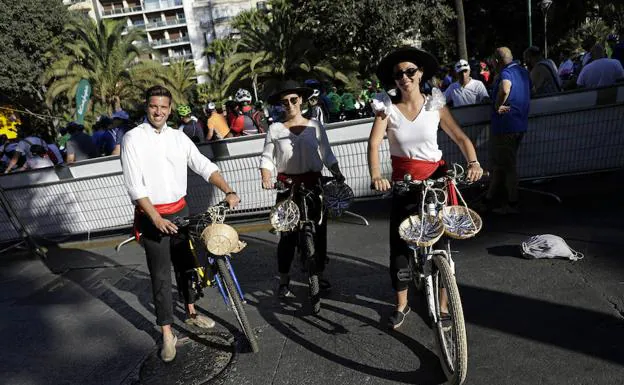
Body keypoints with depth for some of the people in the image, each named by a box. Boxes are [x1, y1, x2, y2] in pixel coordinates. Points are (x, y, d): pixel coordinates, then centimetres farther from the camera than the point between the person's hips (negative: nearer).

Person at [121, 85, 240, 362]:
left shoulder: (178, 137, 4)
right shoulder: (133, 138, -8)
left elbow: (204, 166, -2)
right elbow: (134, 185, -14)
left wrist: (228, 191, -16)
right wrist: (156, 219, -22)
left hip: (180, 210, 5)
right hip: (152, 216, -4)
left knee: (186, 264, 17)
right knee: (161, 275, 2)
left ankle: (191, 313, 37)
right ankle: (167, 334, 14)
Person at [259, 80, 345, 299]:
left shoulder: (315, 126, 5)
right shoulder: (275, 129, 2)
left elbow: (328, 155, 6)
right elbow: (267, 158, 1)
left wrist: (338, 174, -7)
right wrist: (266, 178, -16)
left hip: (313, 183, 2)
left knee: (319, 231, 7)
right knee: (287, 233, 1)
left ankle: (320, 275, 25)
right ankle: (284, 281, 16)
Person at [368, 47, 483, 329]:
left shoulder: (434, 104, -2)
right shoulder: (387, 108, -6)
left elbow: (460, 137, -4)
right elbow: (374, 143, -18)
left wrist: (473, 162, -23)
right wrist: (375, 175, -35)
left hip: (435, 176, 1)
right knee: (399, 242, 3)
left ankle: (442, 302, 25)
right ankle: (401, 305, 21)